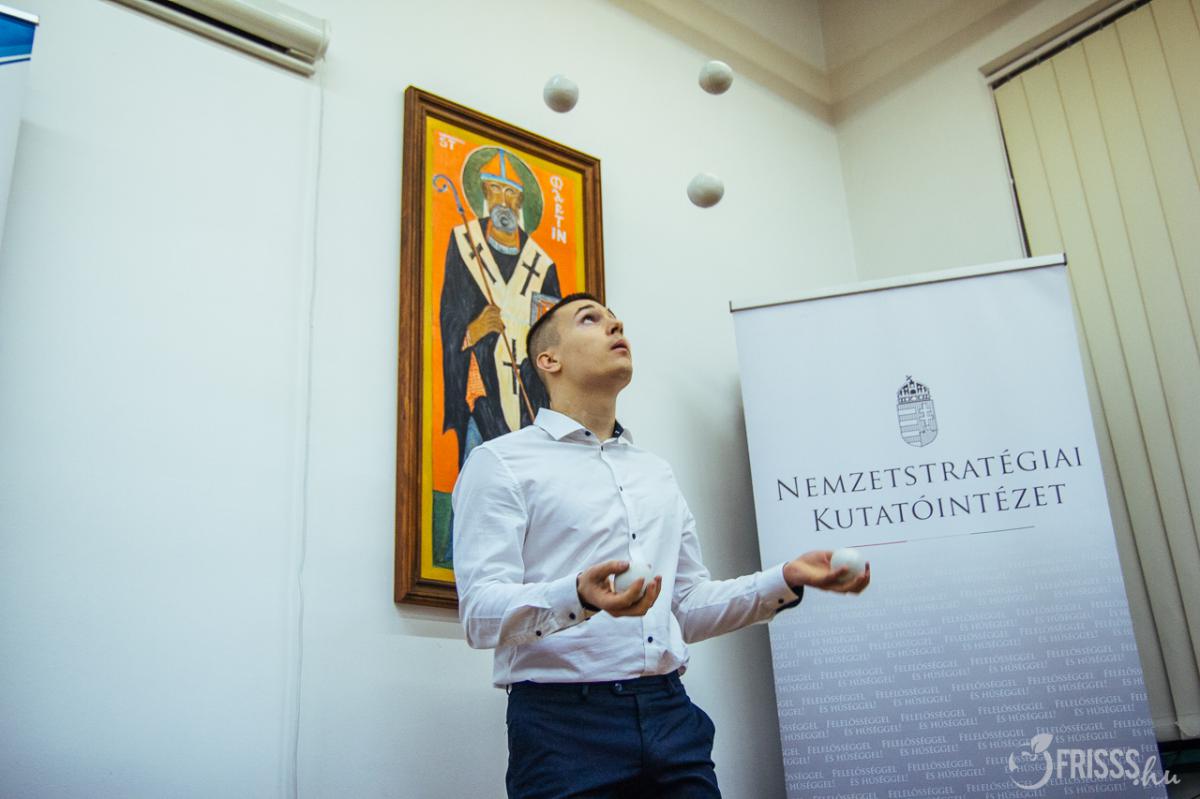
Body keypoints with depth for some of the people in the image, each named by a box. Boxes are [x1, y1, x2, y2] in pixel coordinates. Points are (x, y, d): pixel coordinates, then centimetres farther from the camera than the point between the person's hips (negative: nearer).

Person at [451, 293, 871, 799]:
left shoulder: (658, 474, 18)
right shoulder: (500, 463, -1)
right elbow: (480, 613, -12)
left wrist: (786, 581, 4)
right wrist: (579, 596, -30)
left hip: (671, 714, 5)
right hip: (563, 718, -5)